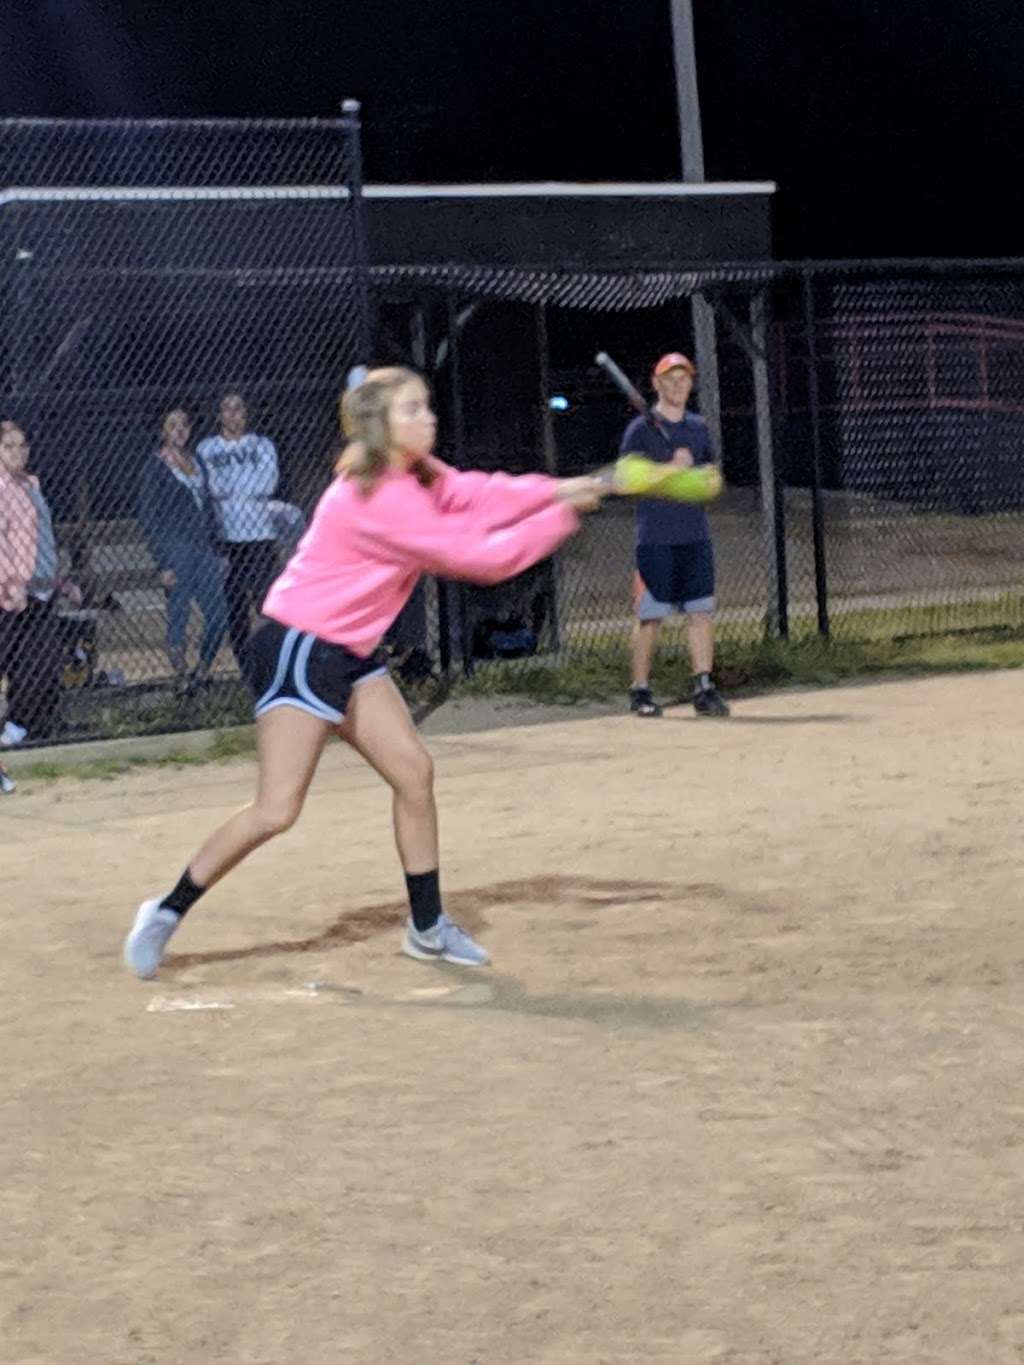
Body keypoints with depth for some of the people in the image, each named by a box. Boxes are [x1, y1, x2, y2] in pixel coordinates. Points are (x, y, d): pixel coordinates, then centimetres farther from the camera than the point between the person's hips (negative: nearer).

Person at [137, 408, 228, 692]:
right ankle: (184, 679, 3)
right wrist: (163, 564, -12)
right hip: (176, 553, -6)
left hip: (202, 549, 6)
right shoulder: (155, 466, -3)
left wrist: (213, 550, 12)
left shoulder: (196, 463, 15)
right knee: (178, 619, -3)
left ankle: (202, 672, 15)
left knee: (218, 615, 1)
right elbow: (147, 516, -7)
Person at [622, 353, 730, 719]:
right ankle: (640, 691, 6)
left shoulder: (698, 428, 15)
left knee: (702, 612, -1)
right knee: (650, 616, -2)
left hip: (695, 534, 5)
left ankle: (704, 688, 1)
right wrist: (669, 469, -18)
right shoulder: (640, 430, -2)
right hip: (655, 537, -5)